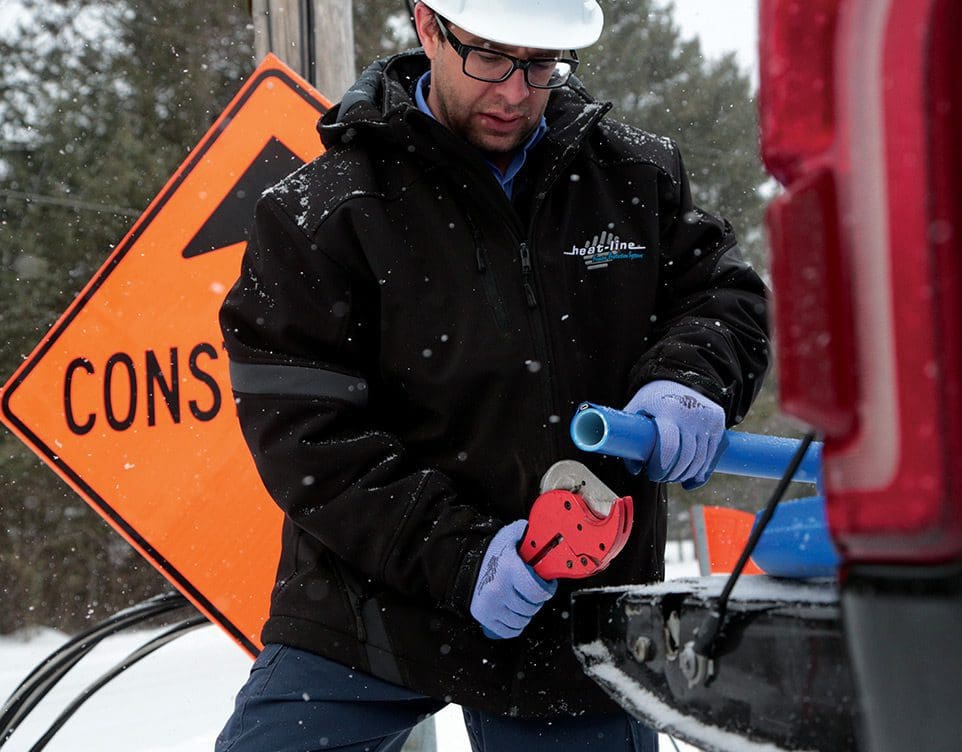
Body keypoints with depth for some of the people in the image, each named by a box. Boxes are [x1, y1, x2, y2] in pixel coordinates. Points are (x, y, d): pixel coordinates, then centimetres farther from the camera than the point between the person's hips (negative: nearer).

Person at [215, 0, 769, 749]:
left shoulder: (634, 174, 3)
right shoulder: (324, 211, -8)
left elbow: (723, 292, 11)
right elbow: (304, 434, -12)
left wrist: (687, 379, -14)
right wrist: (460, 553, -22)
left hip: (580, 625, 3)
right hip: (366, 623, -2)